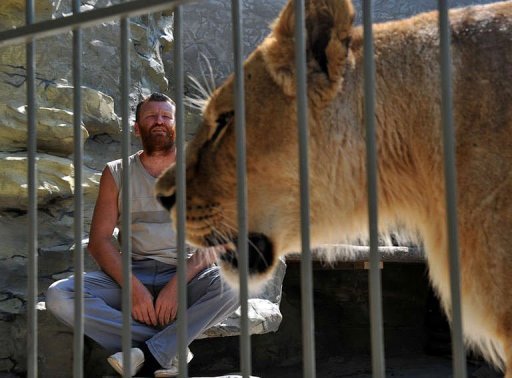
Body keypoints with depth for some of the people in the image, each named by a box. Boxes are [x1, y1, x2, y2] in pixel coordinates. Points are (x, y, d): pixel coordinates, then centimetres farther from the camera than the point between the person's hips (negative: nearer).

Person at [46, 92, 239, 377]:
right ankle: (170, 350, -26)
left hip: (186, 277, -1)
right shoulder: (117, 173, 10)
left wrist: (177, 284, -20)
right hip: (131, 275, 2)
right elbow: (99, 240, 2)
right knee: (59, 295, -25)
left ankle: (148, 353, -28)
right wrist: (133, 287, -15)